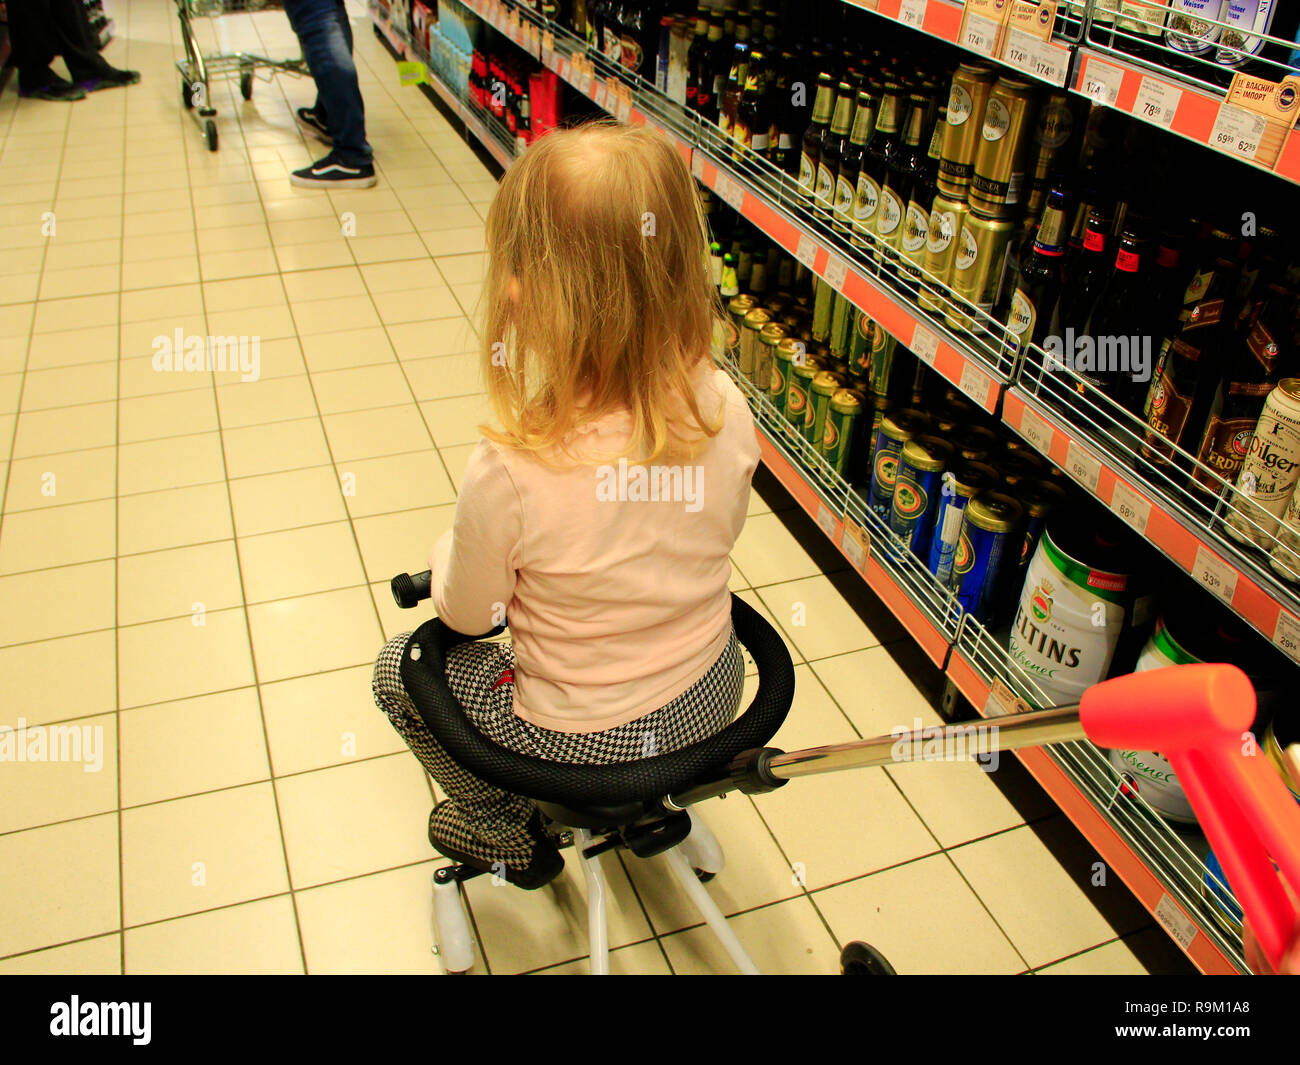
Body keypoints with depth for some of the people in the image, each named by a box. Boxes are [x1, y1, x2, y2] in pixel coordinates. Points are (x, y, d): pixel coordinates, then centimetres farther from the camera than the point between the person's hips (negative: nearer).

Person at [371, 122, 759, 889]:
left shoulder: (509, 473, -34)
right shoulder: (725, 408, -20)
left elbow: (468, 615, -14)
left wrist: (448, 552, 8)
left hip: (586, 741, -5)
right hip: (716, 696, 5)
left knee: (400, 668, 19)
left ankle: (507, 834, 36)